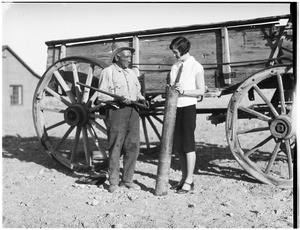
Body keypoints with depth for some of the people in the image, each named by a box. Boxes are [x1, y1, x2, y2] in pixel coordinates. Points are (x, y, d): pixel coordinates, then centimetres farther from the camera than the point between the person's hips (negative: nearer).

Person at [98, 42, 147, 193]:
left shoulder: (131, 73, 19)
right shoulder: (108, 72, 0)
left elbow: (138, 92, 24)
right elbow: (101, 96, -6)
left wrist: (141, 99, 2)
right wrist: (118, 99, -20)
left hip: (133, 112, 6)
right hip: (116, 112, -6)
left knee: (133, 147, 5)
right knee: (115, 148, -2)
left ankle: (127, 179, 16)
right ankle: (114, 182, 8)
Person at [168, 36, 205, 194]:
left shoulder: (196, 67, -4)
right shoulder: (174, 67, 12)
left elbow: (201, 91, -7)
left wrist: (183, 91, -19)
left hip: (188, 107, -6)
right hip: (175, 108, 6)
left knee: (188, 144, -3)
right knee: (177, 146, 9)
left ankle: (189, 181, 5)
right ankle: (184, 178, 21)